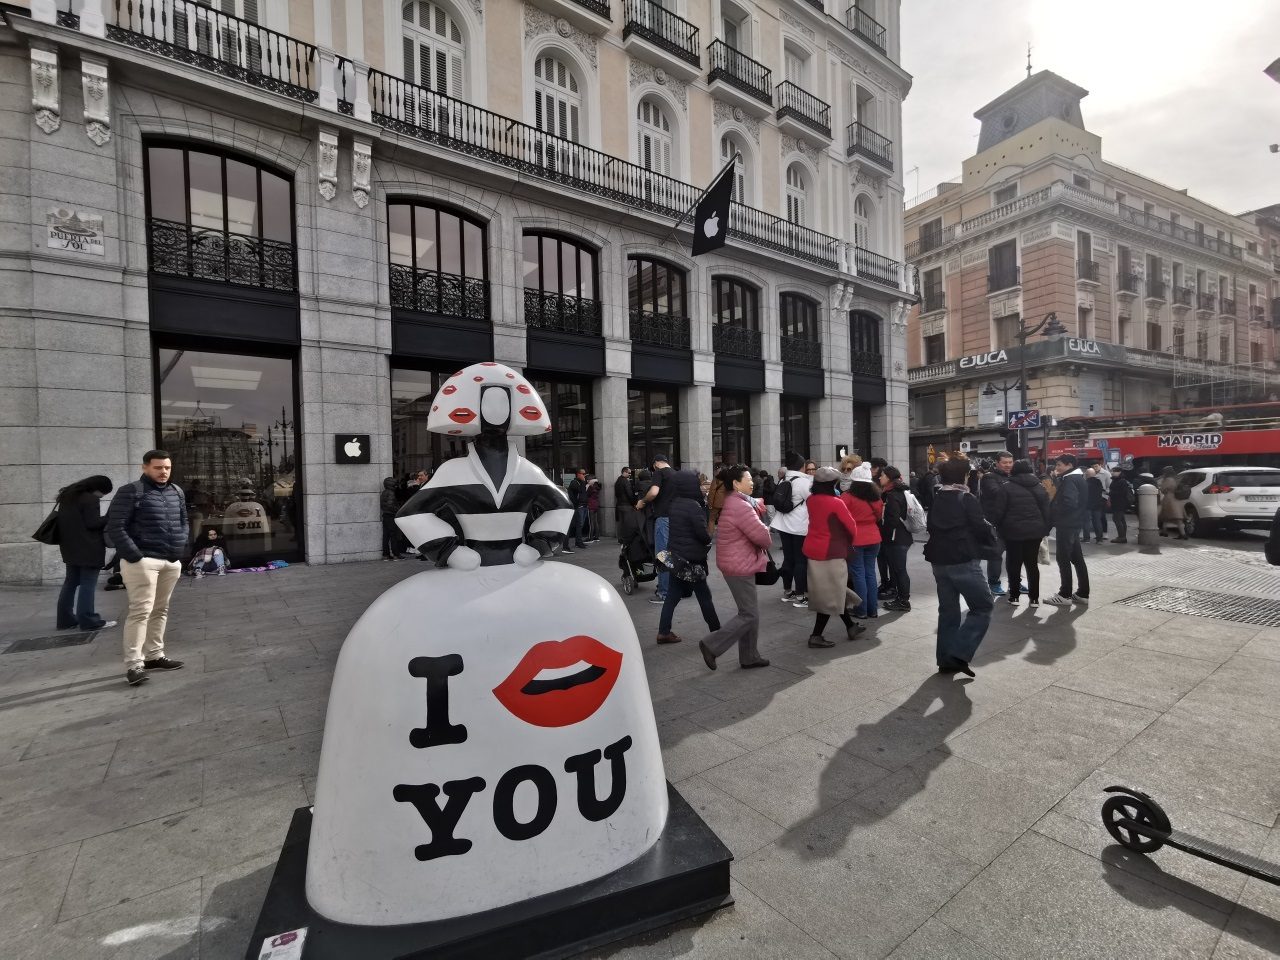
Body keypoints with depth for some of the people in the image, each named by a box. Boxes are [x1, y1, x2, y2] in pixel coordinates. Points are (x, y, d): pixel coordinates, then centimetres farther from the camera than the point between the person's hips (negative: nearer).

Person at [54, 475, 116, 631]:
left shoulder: (67, 495, 14)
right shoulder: (91, 499, -15)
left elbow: (64, 520, 19)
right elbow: (93, 523, -18)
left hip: (71, 546, 9)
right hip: (88, 548, -9)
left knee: (71, 582, 14)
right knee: (87, 583, -4)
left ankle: (65, 619, 18)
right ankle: (88, 620, -1)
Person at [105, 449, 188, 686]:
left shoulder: (177, 492, 14)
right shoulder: (131, 492, -7)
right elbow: (115, 527, -11)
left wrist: (181, 546, 10)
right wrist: (134, 556, -16)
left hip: (172, 562, 7)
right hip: (143, 561, -7)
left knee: (161, 610, 12)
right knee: (141, 610, -9)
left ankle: (154, 655, 22)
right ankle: (133, 664, -5)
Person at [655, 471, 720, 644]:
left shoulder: (673, 504, 3)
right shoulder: (693, 506, -20)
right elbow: (702, 532, -21)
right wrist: (709, 540, 1)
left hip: (676, 554, 7)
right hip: (692, 557, -7)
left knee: (673, 594, 11)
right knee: (704, 595, 6)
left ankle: (664, 632, 12)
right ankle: (716, 631, 18)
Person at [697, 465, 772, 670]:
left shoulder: (733, 503, 12)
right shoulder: (740, 506, -22)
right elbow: (762, 536, -22)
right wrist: (768, 540, 1)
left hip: (738, 564, 11)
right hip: (740, 566, -11)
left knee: (750, 612, 16)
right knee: (749, 615, -2)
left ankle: (749, 657, 25)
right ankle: (711, 645, 2)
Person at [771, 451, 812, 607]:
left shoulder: (783, 481, 9)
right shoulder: (804, 482, -15)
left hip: (784, 525, 7)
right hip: (800, 527, -7)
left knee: (788, 558, 14)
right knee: (801, 560, 0)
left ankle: (787, 592, 23)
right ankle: (800, 596, 4)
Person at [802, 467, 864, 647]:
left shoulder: (811, 500, 1)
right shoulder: (835, 503, -17)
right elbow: (851, 527, -9)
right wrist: (850, 542, 8)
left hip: (813, 549, 8)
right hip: (830, 552, -8)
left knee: (831, 591, 18)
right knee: (831, 594, 3)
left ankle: (850, 626, 34)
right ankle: (816, 636, 5)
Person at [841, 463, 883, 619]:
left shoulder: (848, 497, -13)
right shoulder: (877, 497, 4)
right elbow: (879, 517, 17)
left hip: (854, 540, -5)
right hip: (873, 539, 5)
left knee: (858, 574, 2)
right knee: (870, 573, 12)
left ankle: (861, 610, 6)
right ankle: (872, 610, 18)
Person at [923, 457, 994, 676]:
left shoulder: (935, 500, 10)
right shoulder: (967, 498, -9)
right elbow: (982, 530, -10)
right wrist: (988, 528, 11)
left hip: (938, 561, 7)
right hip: (964, 561, -7)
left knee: (948, 610, 14)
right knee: (983, 607, 5)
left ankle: (946, 659, 16)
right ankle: (959, 653, -6)